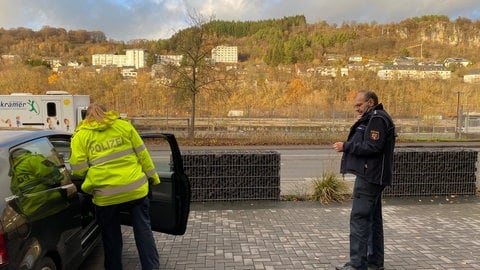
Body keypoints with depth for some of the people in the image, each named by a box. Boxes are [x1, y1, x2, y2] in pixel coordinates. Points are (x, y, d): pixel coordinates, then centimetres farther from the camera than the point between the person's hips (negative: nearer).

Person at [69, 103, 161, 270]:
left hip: (106, 194, 0)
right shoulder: (124, 125, 6)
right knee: (143, 231, 11)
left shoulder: (81, 135, 3)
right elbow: (142, 153, 6)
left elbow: (78, 169, -2)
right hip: (135, 187, 1)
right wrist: (152, 175, 16)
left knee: (111, 237, 18)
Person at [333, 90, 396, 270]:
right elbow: (361, 142, 17)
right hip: (372, 176, 11)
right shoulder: (371, 118, 20)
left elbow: (371, 147, -23)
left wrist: (346, 146, -17)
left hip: (369, 176, -11)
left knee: (359, 218, -10)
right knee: (372, 218, 14)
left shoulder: (377, 119, -13)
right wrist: (358, 126, 5)